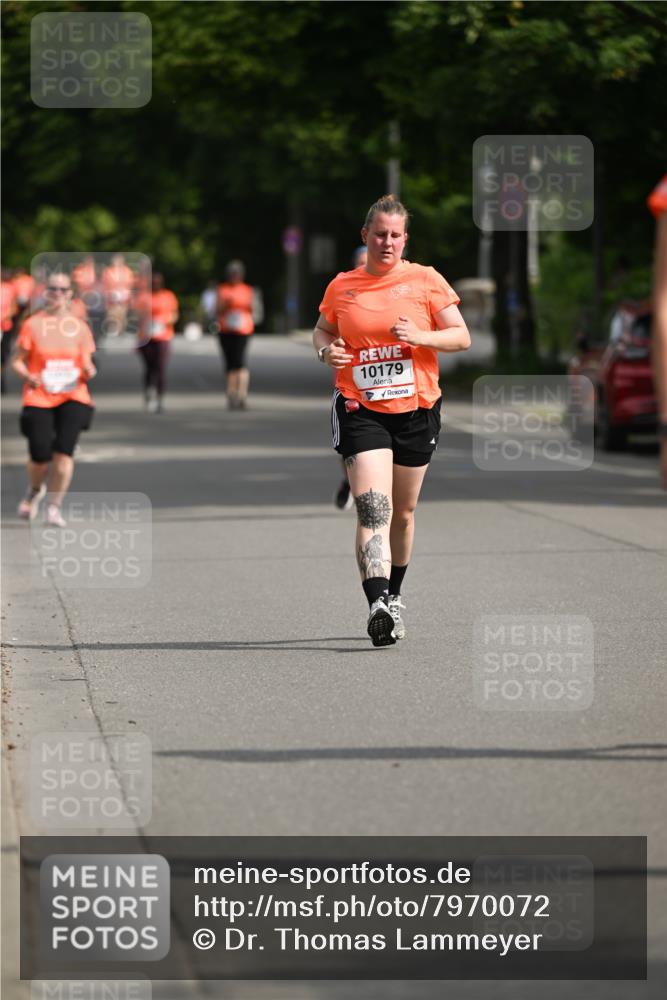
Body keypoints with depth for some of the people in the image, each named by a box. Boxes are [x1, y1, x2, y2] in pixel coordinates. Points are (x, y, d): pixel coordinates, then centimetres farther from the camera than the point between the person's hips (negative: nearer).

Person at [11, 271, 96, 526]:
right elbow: (17, 361, 5)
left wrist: (89, 372, -12)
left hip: (73, 397, 1)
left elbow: (87, 364, 12)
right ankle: (34, 491, 27)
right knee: (40, 455, -8)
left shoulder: (80, 327, 7)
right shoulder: (33, 324, 1)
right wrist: (27, 376, -15)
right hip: (38, 398, -1)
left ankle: (54, 507, -4)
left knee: (64, 450, -16)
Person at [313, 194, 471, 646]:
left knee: (403, 512, 13)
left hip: (416, 410, 1)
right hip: (360, 410, -1)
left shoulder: (426, 280, 1)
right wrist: (326, 349, -2)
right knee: (373, 509, -18)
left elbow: (462, 337, 1)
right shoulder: (342, 287, 5)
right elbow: (323, 329, 21)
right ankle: (378, 603, -30)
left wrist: (420, 336, -17)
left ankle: (393, 596, 34)